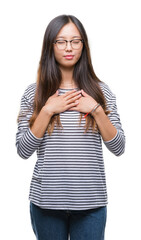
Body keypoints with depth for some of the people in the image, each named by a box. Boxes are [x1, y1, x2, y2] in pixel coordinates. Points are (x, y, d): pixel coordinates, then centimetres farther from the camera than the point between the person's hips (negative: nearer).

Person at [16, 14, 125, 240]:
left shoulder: (101, 91, 2)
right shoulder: (34, 93, 0)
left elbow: (119, 148, 0)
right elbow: (23, 151, -4)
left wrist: (96, 110, -11)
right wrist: (47, 111, -13)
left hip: (91, 202, 0)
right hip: (46, 201, 0)